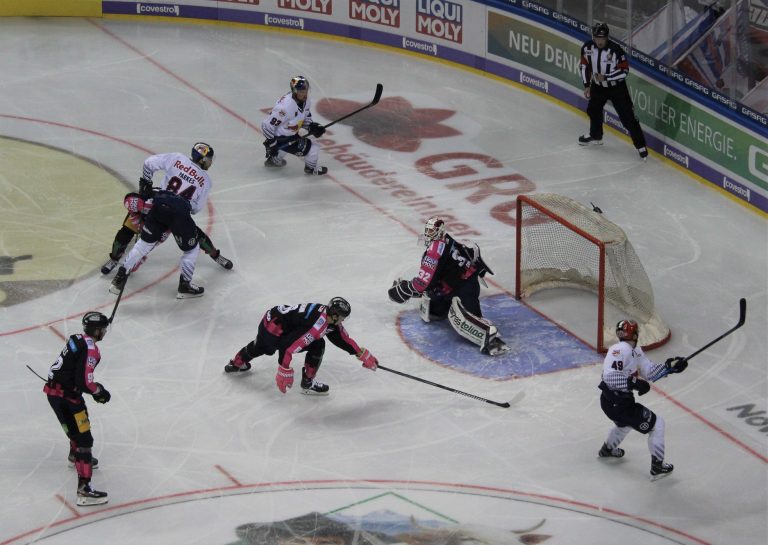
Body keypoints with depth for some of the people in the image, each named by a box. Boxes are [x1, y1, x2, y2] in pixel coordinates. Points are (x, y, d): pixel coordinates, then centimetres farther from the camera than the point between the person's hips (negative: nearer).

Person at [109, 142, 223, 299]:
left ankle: (120, 277, 16)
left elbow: (150, 162, 8)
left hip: (159, 206, 3)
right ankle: (184, 285, 14)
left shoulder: (177, 158, 12)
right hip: (180, 213, -3)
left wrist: (145, 184, 21)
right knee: (191, 247, 18)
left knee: (145, 242, 17)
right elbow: (197, 207, 10)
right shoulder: (205, 180, 10)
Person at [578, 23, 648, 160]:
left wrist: (605, 77, -27)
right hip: (598, 85, 5)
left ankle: (640, 145, 2)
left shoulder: (616, 49, -28)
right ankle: (596, 136, 48)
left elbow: (624, 71, -22)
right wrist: (587, 85, 1)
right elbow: (584, 66, 2)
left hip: (616, 87, -5)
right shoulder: (587, 47, -13)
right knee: (593, 110, 22)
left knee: (627, 116, -6)